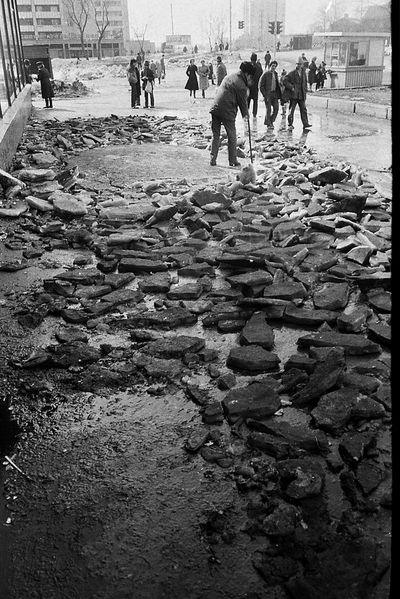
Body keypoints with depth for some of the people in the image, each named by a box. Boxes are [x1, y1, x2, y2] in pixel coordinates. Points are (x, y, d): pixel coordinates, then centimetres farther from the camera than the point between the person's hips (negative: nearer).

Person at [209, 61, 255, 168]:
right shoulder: (241, 85, -9)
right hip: (227, 111, -6)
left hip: (215, 108, 7)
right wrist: (245, 114, 15)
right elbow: (243, 102, -1)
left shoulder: (229, 76, 14)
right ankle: (233, 160, 12)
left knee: (215, 135, 11)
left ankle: (213, 159, 7)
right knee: (232, 136, 6)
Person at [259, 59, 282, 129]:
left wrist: (279, 94, 9)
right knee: (268, 109, -4)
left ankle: (271, 121, 16)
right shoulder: (265, 74, -7)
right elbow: (261, 86, -8)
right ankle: (268, 124, 7)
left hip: (274, 93, 6)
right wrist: (265, 95, -13)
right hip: (267, 94, -6)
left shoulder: (275, 74, 12)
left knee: (276, 108, 1)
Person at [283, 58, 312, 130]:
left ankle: (305, 124, 1)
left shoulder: (303, 73, 11)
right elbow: (285, 81, -8)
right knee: (291, 109, 1)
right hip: (293, 95, -4)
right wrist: (291, 87, -14)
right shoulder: (292, 73, -4)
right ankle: (290, 124, 8)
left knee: (303, 109, 0)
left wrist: (305, 92, 11)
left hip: (301, 95, 4)